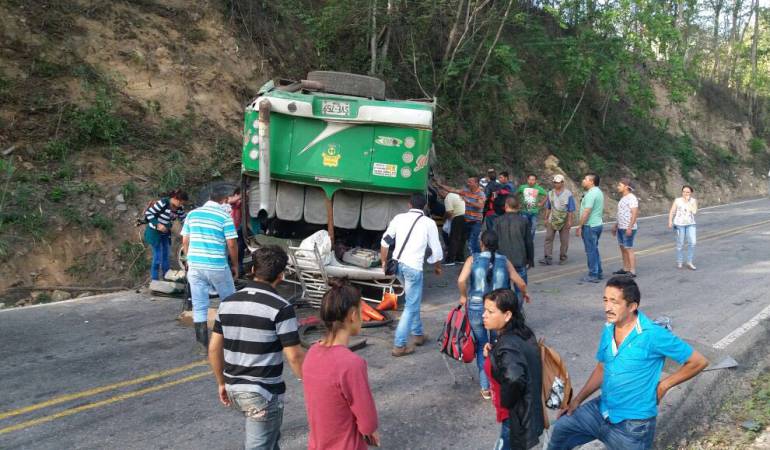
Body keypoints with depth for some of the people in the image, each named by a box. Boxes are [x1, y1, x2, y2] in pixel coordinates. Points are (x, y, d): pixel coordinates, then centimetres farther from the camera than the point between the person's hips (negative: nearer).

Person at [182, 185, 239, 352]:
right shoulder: (224, 216, -6)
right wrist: (235, 265, 4)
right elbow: (232, 244, -9)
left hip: (195, 266, 4)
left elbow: (185, 241, 10)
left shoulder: (192, 214, 7)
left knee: (199, 306, 8)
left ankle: (203, 344, 10)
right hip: (217, 266, -4)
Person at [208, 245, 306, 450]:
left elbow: (214, 349, 6)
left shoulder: (228, 303, 1)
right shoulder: (281, 308, -17)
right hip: (264, 393, -7)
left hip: (234, 389, 7)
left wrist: (222, 383, 18)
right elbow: (294, 357, -17)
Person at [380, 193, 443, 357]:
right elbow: (436, 250, 3)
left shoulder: (399, 217, 8)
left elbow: (385, 241, 9)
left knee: (413, 301, 25)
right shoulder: (429, 223, 0)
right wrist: (438, 267, 20)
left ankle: (418, 334, 34)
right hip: (413, 267, -5)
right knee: (411, 306, 2)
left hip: (397, 264, 5)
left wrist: (384, 261, 21)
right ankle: (399, 345, 0)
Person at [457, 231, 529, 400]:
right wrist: (524, 294, 25)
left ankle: (485, 388, 15)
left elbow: (461, 280, -17)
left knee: (482, 347, 15)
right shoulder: (504, 261, 1)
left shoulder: (473, 259, -3)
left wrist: (463, 296, 1)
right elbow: (520, 283, 4)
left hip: (476, 309, 0)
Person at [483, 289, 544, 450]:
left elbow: (514, 380, -46)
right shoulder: (522, 332, -2)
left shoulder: (507, 346, -30)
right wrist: (492, 353, -4)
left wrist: (506, 402, -26)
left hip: (517, 416, -9)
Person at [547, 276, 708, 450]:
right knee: (561, 429, 2)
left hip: (633, 423, -6)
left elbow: (699, 361, -15)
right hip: (601, 409, 6)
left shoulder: (653, 335, -23)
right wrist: (577, 400, 6)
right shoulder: (608, 329, -1)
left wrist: (663, 385, -12)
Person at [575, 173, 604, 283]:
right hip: (597, 224, 10)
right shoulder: (598, 192, 14)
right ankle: (598, 273, 24)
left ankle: (593, 276, 0)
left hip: (590, 226, -10)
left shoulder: (591, 194, -18)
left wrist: (579, 226, -19)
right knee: (594, 250, 17)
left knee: (591, 251, -4)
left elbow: (586, 212, -23)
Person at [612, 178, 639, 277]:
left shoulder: (631, 198, -14)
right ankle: (625, 269, 20)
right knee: (622, 248, 12)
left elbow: (635, 213, -20)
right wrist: (616, 225, 22)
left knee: (628, 249, -7)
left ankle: (632, 272, -3)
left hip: (628, 229, -9)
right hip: (621, 228, 9)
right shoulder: (623, 198, 14)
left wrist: (630, 228, -25)